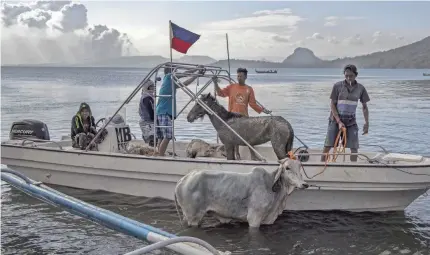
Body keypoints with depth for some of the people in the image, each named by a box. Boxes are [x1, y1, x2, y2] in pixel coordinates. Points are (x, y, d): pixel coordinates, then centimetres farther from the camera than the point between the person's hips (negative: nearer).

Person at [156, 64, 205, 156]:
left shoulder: (172, 83, 21)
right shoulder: (168, 76, -1)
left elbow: (185, 83, 27)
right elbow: (185, 73, -1)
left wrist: (197, 74, 27)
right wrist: (197, 68, 8)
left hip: (161, 113, 9)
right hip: (164, 113, -9)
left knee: (163, 138, 8)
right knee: (167, 137, -13)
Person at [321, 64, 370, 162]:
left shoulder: (360, 88, -1)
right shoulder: (338, 86, -8)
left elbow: (364, 107, 7)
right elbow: (332, 105, -7)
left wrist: (366, 123, -2)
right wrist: (339, 122, -14)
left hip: (351, 121, 2)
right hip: (336, 119, -2)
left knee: (354, 147, -1)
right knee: (327, 146, -5)